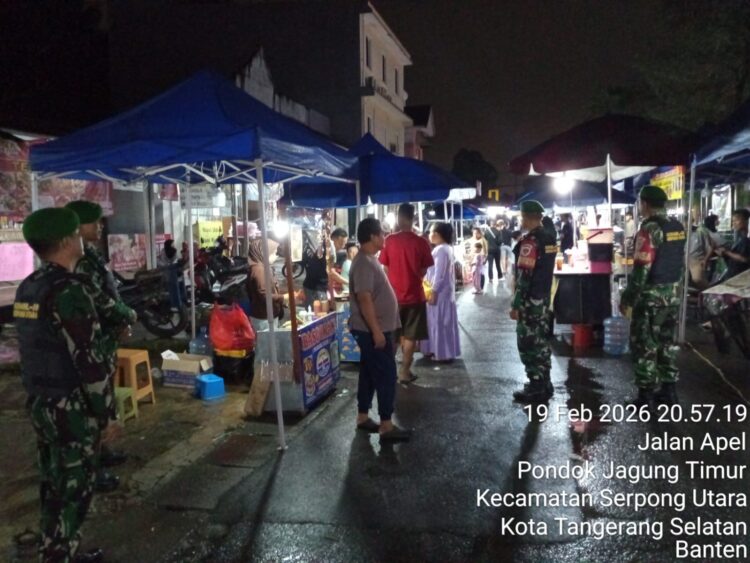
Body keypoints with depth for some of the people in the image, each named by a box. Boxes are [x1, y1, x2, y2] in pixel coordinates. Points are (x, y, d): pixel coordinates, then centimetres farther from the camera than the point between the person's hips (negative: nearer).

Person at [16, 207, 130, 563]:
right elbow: (88, 359, -22)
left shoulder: (28, 287, 8)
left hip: (40, 402, 9)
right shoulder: (70, 291, -21)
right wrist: (104, 408, -13)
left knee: (55, 486, 18)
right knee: (72, 491, 2)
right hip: (71, 408, -9)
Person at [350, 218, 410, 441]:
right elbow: (364, 299, -25)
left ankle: (363, 417, 25)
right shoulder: (364, 263, -20)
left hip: (376, 329, 10)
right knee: (386, 376, -5)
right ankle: (386, 425, 2)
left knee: (369, 374, 15)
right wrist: (376, 331, -25)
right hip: (373, 331, -10)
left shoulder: (370, 260, 13)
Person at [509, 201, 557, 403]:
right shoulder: (550, 237, 9)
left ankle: (536, 388, 4)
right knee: (541, 340, 15)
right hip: (544, 297, 9)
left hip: (530, 300, -9)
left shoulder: (529, 241, -19)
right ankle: (544, 384, 23)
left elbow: (524, 276, -22)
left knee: (529, 343, -1)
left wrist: (515, 304, -19)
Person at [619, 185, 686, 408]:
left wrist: (627, 298, -14)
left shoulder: (650, 229, -18)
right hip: (672, 293, 8)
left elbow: (641, 269, -21)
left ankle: (647, 394, 5)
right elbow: (682, 262, 14)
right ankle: (668, 389, 22)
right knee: (666, 342, 16)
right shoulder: (678, 227, 8)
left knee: (644, 345, 1)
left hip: (651, 294, -8)